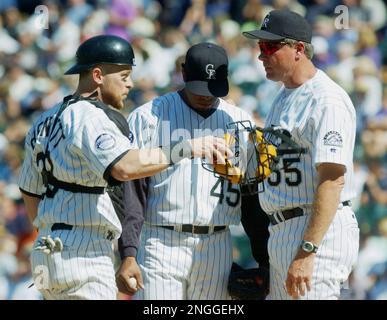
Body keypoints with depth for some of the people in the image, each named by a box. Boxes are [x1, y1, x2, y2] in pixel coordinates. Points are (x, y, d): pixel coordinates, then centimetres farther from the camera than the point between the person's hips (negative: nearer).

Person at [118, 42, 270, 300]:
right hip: (162, 246, -3)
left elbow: (253, 194, 15)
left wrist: (263, 259, 10)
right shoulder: (149, 117, 0)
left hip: (218, 248, 4)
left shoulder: (239, 121, 11)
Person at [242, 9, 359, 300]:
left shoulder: (327, 100, -14)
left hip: (320, 232, -10)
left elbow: (333, 180, -22)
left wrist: (307, 252, -27)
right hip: (282, 232, 10)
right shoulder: (284, 97, 18)